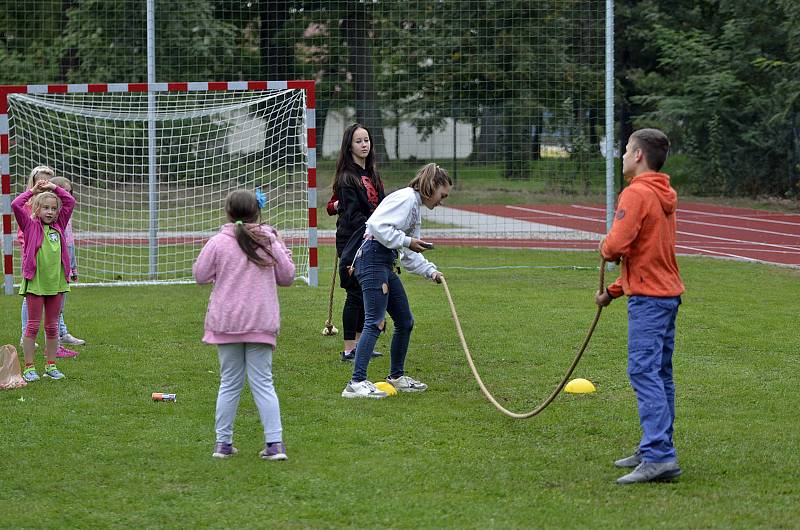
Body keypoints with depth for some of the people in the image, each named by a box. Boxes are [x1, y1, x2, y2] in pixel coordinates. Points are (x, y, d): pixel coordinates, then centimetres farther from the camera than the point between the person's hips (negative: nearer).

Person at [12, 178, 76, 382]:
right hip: (35, 283, -4)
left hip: (56, 283, 4)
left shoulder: (59, 225, 9)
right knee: (33, 326, 1)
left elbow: (70, 202, 13)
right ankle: (29, 368, 5)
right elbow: (15, 205, -12)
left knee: (52, 327, 10)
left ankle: (51, 366, 18)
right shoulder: (30, 226, -1)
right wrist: (32, 191, -2)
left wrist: (54, 188, 7)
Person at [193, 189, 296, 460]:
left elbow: (200, 275, 2)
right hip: (261, 323, 0)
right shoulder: (270, 241, -1)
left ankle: (223, 443, 12)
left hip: (226, 323, 0)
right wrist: (281, 249, 20)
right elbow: (287, 276, 6)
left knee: (229, 384, 11)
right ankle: (275, 442, -3)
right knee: (263, 384, 5)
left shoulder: (218, 243, -5)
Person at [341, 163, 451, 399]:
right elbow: (377, 224, -21)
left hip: (386, 264, 11)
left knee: (405, 321, 15)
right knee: (375, 323, -16)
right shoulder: (405, 198, -8)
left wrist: (431, 271, 10)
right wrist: (406, 241, -15)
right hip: (373, 258, -11)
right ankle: (356, 383, -20)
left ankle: (396, 377, 29)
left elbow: (410, 256, 23)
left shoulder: (415, 207, 23)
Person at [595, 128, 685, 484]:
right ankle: (656, 449, 19)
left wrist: (604, 248, 2)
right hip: (668, 293, 10)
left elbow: (615, 247, -22)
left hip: (648, 298, -10)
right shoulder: (664, 197, 17)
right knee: (660, 374, 13)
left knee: (644, 372, -13)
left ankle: (659, 457, -20)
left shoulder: (636, 194, -14)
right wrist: (614, 291, 23)